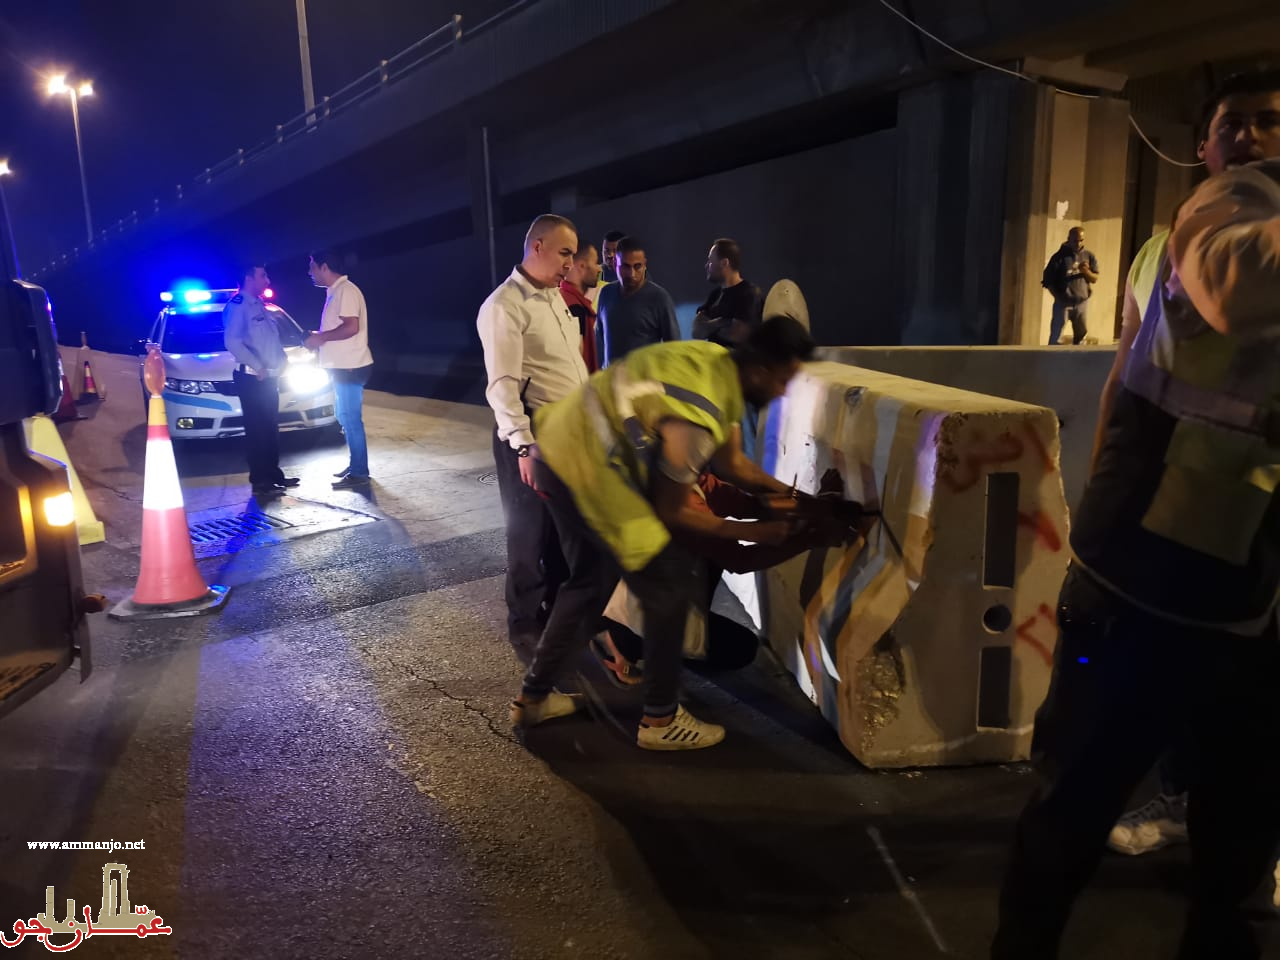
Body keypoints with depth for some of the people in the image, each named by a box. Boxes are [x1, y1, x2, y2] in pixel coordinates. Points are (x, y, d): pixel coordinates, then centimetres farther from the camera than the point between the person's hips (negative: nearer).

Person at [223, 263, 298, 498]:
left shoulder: (259, 306, 18)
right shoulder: (237, 305, -11)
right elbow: (232, 342, -22)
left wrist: (282, 358, 8)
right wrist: (257, 366, -22)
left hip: (269, 377, 9)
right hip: (251, 377, -9)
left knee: (271, 428, 14)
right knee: (256, 429, -6)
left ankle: (274, 474, 23)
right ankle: (259, 481, -2)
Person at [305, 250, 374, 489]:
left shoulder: (346, 290, -15)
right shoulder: (335, 292, 16)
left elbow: (351, 327, -25)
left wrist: (321, 337, -17)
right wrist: (320, 337, 12)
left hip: (350, 367, -10)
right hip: (342, 367, 10)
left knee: (351, 419, -7)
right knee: (346, 418, 16)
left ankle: (359, 473, -1)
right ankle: (355, 465, 25)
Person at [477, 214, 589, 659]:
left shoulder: (556, 297, 13)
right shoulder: (504, 305, -15)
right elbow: (503, 383, -20)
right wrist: (525, 445, -23)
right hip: (532, 438, -8)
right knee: (530, 534, 6)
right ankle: (525, 623, 24)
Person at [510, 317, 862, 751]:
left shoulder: (718, 362, 1)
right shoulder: (695, 419, -26)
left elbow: (730, 462, 12)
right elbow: (669, 512, -13)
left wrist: (789, 494, 7)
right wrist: (751, 531, -8)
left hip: (564, 446, 10)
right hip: (586, 466, -10)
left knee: (591, 578, 23)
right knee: (671, 583, 1)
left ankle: (533, 696, 36)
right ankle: (660, 719, 15)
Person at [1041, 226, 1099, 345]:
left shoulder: (1089, 257, 6)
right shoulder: (1059, 257, -4)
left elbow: (1095, 279, 3)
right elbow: (1048, 281, -4)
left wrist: (1086, 272, -18)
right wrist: (1058, 296, -13)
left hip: (1082, 303, 4)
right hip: (1063, 303, -4)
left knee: (1082, 337, 11)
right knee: (1056, 338, -7)